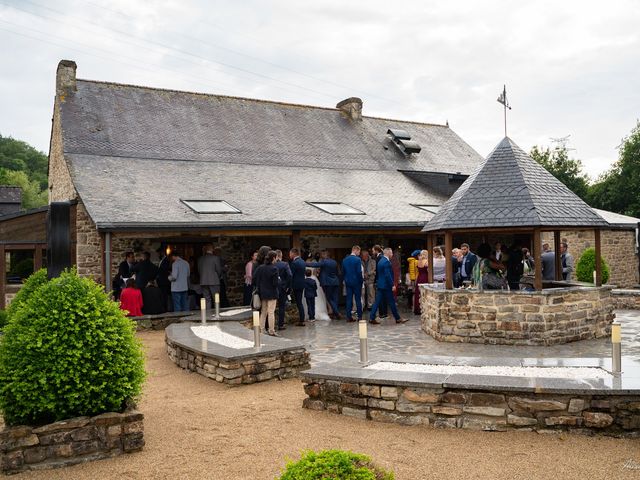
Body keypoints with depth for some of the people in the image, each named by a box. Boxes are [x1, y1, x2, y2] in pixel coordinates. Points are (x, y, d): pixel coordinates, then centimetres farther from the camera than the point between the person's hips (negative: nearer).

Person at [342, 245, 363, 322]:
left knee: (349, 299, 7)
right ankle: (359, 317, 5)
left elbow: (343, 271, 9)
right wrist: (361, 280, -3)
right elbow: (359, 272, -15)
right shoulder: (357, 259, -13)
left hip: (348, 282, 5)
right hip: (356, 282, -5)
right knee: (358, 299, 3)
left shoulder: (345, 260, 5)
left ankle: (349, 317, 7)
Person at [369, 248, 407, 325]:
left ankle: (372, 318, 5)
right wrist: (392, 285, -18)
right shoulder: (386, 262, -17)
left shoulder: (381, 261, 14)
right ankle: (398, 318, 11)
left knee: (377, 302, 7)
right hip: (386, 286, -9)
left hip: (380, 284, 9)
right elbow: (388, 275, -22)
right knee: (391, 302, 1)